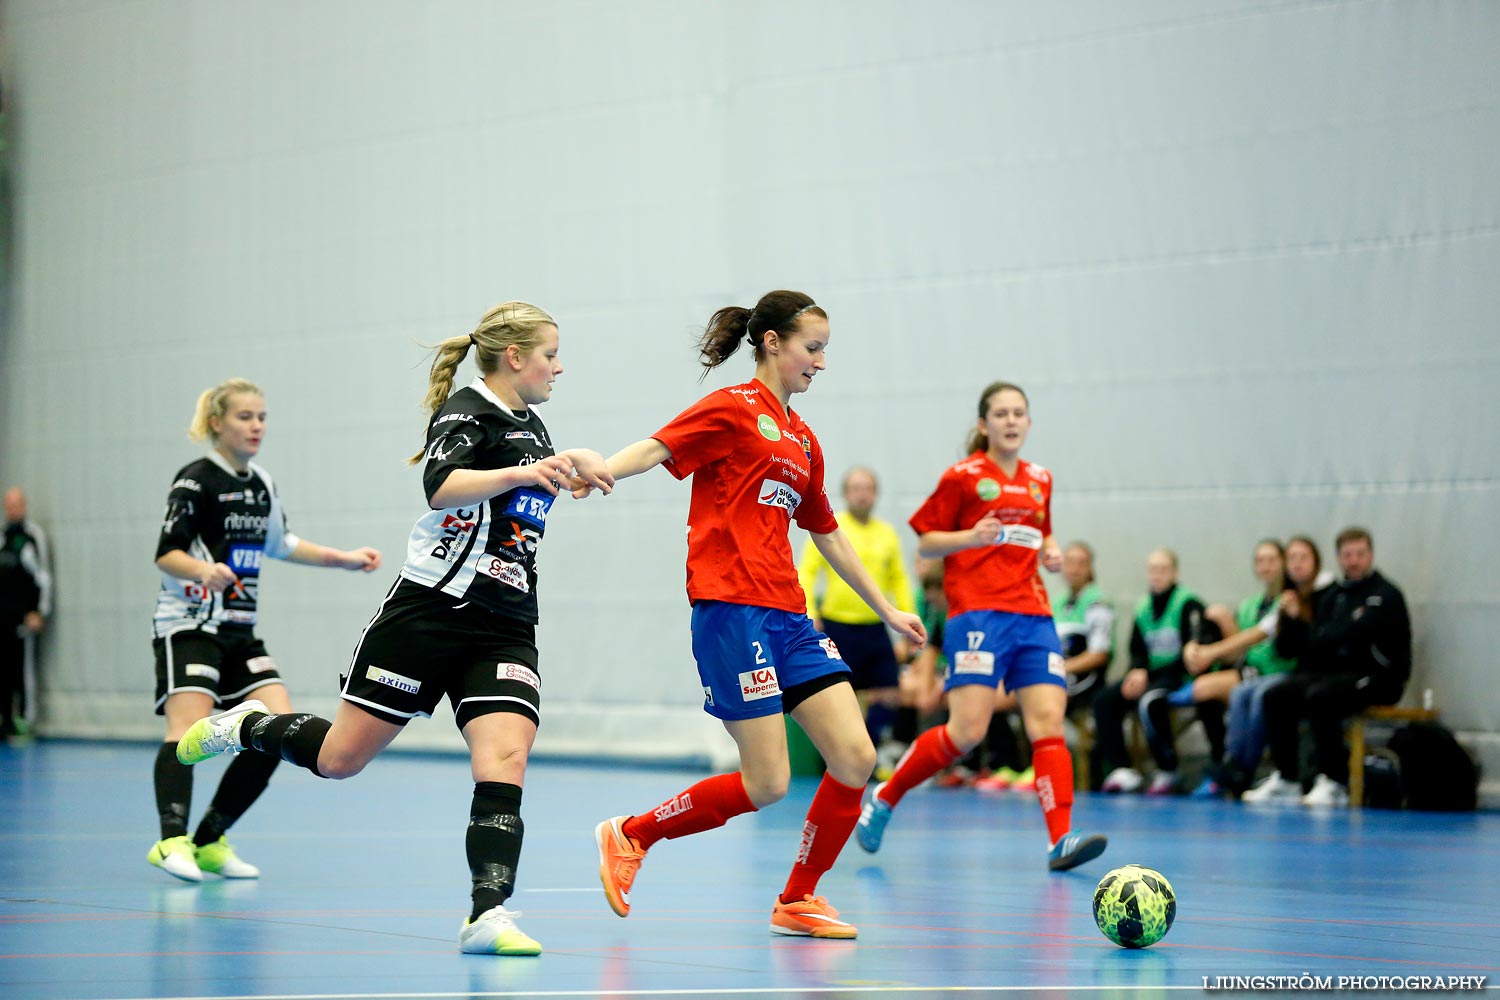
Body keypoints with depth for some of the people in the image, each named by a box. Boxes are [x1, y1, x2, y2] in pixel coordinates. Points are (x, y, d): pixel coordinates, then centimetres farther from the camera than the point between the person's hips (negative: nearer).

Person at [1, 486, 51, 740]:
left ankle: (26, 720, -8)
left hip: (24, 614, -6)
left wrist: (39, 612, -12)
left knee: (24, 668, -8)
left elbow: (44, 576, -7)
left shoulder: (34, 535, -4)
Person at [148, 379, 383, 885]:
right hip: (189, 625, -8)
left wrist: (343, 558, 30)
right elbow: (166, 552, -14)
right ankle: (172, 841, -34)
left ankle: (209, 840, 4)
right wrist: (204, 570, -34)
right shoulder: (196, 481, -8)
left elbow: (277, 543, 31)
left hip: (240, 632, 8)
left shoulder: (262, 485, 15)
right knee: (188, 727, -23)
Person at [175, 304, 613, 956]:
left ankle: (487, 914, -22)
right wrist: (518, 472, -38)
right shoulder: (466, 411, -7)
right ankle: (243, 727, 28)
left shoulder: (530, 426, 19)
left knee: (504, 759, -17)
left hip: (506, 627, 7)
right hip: (430, 609, -7)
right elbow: (441, 486, -28)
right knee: (340, 757, -1)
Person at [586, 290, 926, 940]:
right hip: (732, 610, -8)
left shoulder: (804, 441, 22)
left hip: (788, 616, 8)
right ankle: (629, 835, 8)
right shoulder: (734, 410, -1)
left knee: (855, 758, -2)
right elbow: (658, 448, -16)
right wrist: (598, 471, -38)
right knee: (766, 783, -11)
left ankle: (798, 900, 13)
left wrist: (886, 610, 37)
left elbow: (828, 537, 31)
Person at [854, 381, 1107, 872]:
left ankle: (1060, 839, -15)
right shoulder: (963, 477, 0)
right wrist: (971, 536, -16)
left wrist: (1051, 552, 9)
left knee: (1049, 722, -9)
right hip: (978, 614, -5)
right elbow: (926, 542, 2)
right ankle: (883, 799, 7)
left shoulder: (1039, 481, 16)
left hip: (1033, 615, 5)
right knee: (968, 729, -13)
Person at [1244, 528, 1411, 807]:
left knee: (1318, 697, -33)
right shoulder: (1331, 596, 17)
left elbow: (1357, 634, -19)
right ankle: (1285, 779, -10)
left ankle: (1334, 783, -27)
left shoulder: (1386, 595, -5)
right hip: (1334, 673, 7)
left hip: (1378, 679, -7)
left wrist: (1319, 637, -4)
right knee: (1276, 697, -12)